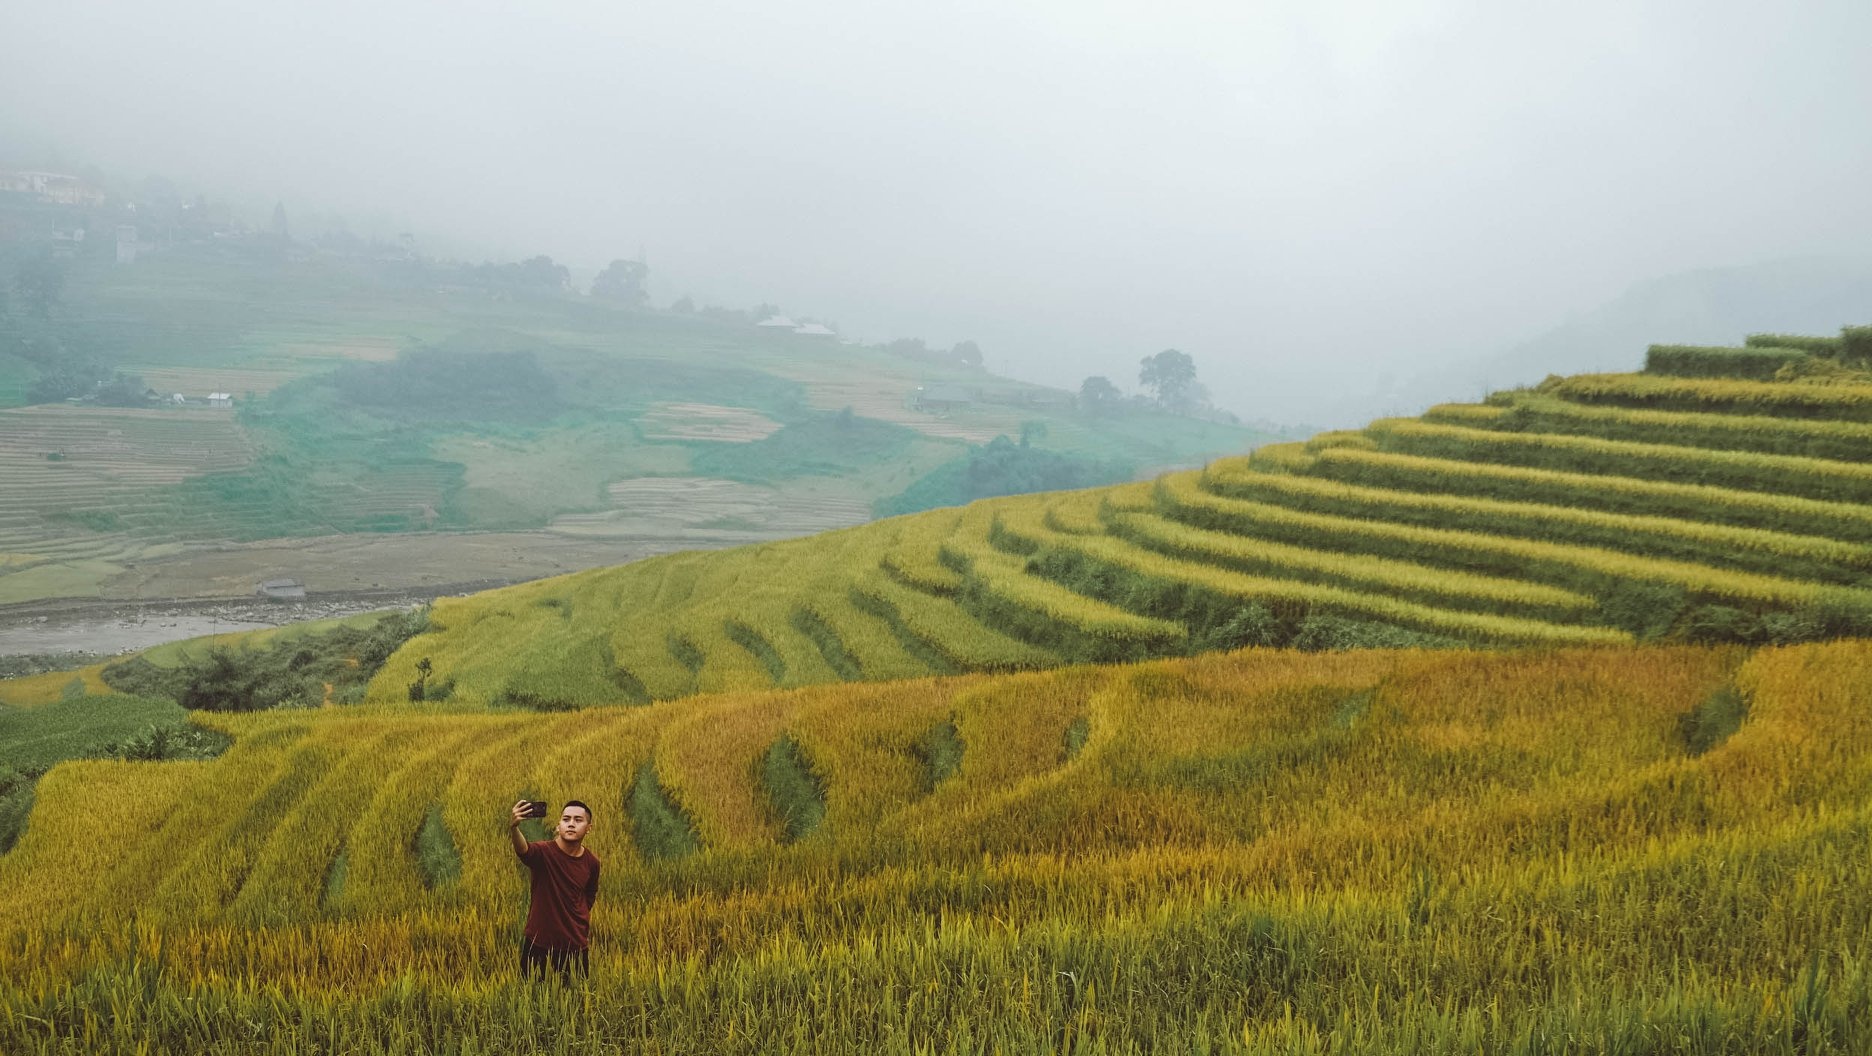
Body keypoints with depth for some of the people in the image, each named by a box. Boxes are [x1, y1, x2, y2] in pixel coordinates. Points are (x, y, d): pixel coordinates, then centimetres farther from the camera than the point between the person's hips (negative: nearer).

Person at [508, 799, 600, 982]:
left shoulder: (591, 862, -1)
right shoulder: (544, 852, -15)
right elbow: (522, 849, -39)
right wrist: (514, 827, -59)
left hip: (576, 946, 3)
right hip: (538, 944, -3)